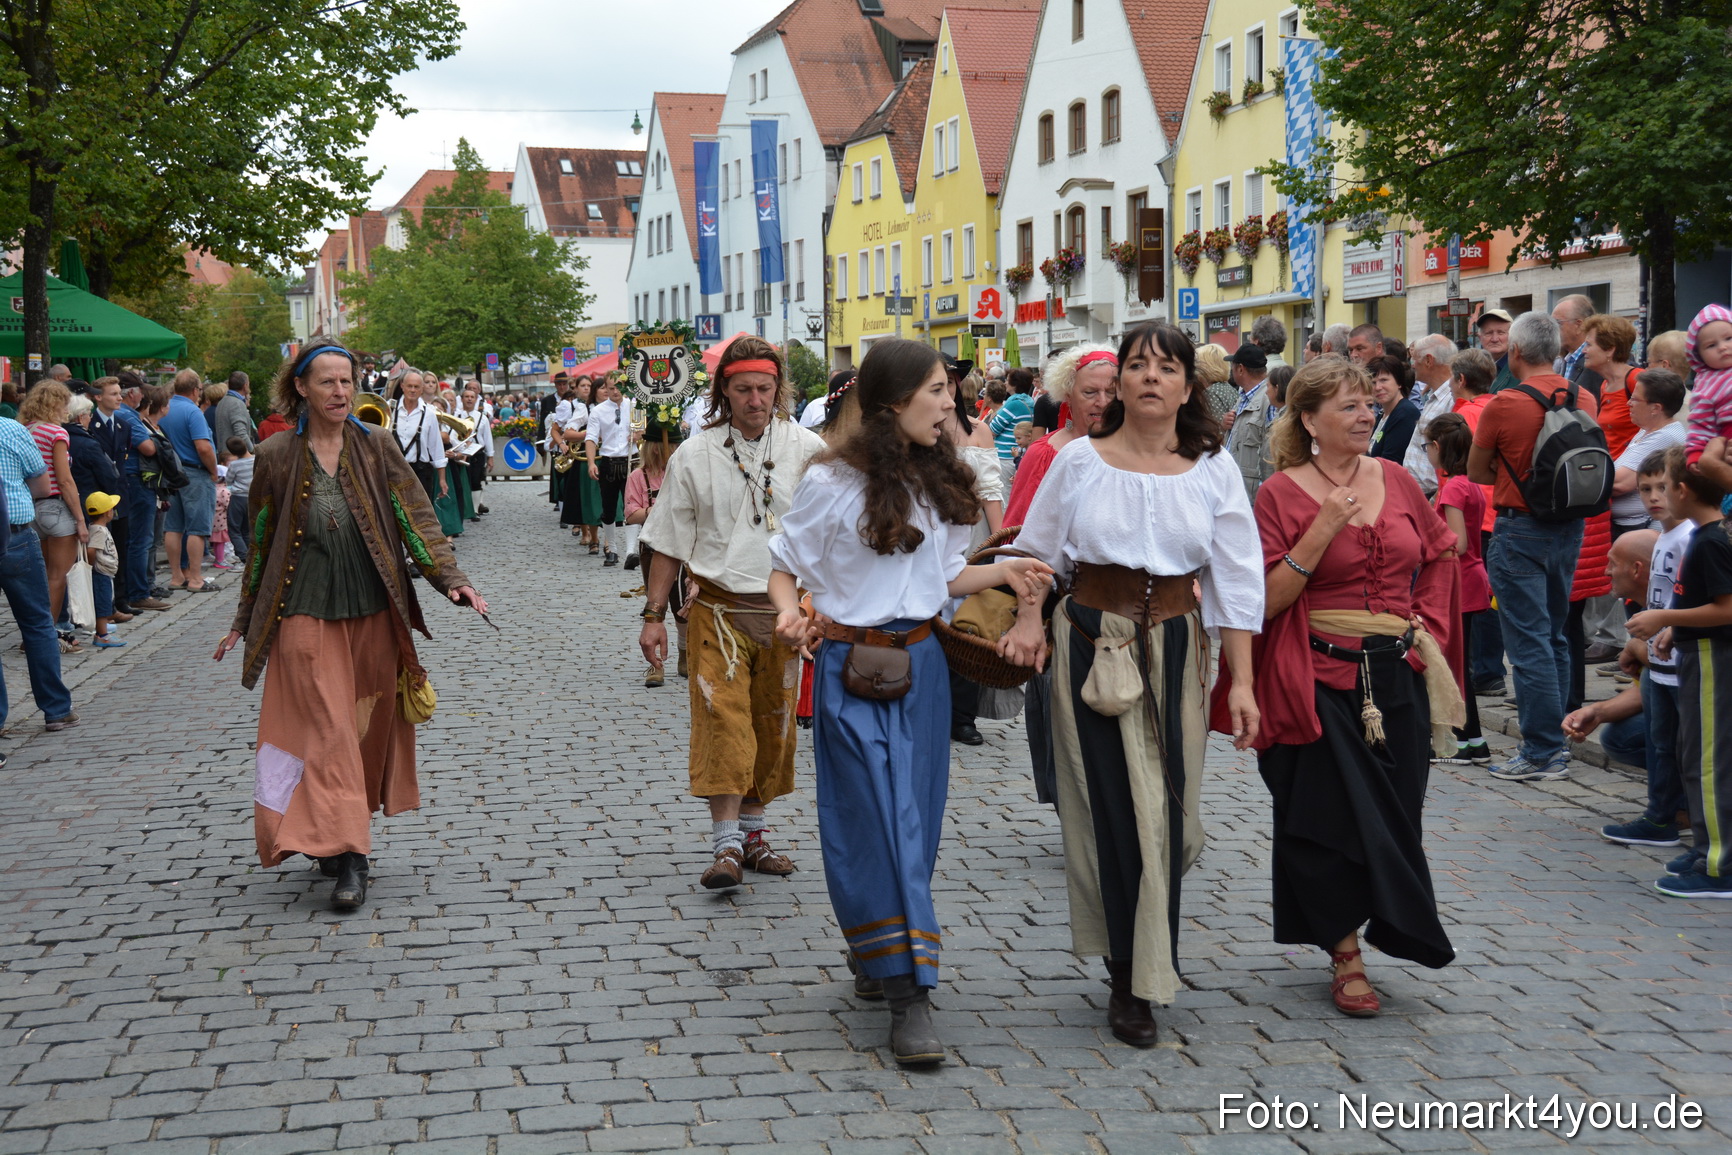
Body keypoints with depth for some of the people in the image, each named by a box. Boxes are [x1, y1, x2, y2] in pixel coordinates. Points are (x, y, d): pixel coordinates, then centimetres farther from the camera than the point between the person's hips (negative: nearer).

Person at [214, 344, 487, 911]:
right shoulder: (276, 456, 2)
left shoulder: (377, 446, 3)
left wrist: (451, 578, -14)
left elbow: (415, 517, -1)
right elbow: (260, 543, 10)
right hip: (306, 615, -2)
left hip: (373, 614, 2)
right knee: (327, 731, -7)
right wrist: (244, 621, 14)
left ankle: (341, 840, 22)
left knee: (369, 728, 7)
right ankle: (347, 854, -7)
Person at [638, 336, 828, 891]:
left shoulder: (807, 449, 1)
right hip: (719, 608, -2)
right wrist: (654, 615, 2)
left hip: (783, 610, 2)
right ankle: (726, 845, -13)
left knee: (772, 723, 10)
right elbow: (668, 544, 5)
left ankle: (751, 831, 25)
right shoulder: (694, 456, 1)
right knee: (722, 718, -13)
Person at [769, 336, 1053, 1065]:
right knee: (879, 820, -8)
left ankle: (873, 947, 31)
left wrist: (1004, 572, -3)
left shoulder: (939, 481, 9)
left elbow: (944, 575, 14)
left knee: (915, 814, 11)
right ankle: (906, 994, -6)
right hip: (853, 668, -6)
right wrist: (789, 611, -22)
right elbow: (784, 565, -2)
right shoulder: (833, 482, -10)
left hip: (921, 662, 6)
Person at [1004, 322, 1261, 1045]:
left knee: (1166, 805, 4)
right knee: (1115, 804, -1)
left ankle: (1143, 962, 24)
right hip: (1093, 640, -1)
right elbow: (1038, 552, 9)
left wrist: (1241, 682, -4)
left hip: (1176, 646, 1)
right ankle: (1131, 982, 10)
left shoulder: (1213, 469, 1)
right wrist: (1028, 620, -9)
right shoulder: (1080, 460, 0)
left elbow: (1235, 580, 0)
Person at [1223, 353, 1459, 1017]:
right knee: (1333, 816, 0)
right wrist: (1322, 531, -20)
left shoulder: (1395, 480, 7)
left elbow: (1439, 555, 22)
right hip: (1321, 681, -4)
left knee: (1393, 814, 8)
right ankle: (1346, 958, 12)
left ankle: (1385, 930, 28)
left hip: (1398, 673, 4)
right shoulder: (1282, 493, -6)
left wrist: (1428, 624, 10)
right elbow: (1267, 599, -12)